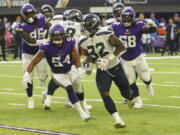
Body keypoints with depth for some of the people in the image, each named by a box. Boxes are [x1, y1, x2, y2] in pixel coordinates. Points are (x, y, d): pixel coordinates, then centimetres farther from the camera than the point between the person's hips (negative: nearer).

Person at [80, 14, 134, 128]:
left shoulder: (105, 34, -23)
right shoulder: (84, 41, -5)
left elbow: (122, 47, -21)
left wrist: (108, 59, -28)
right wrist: (88, 62, -8)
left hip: (115, 67, -3)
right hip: (102, 71, 3)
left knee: (126, 93, 10)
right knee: (104, 94, -18)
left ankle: (132, 98, 49)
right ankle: (118, 120, -18)